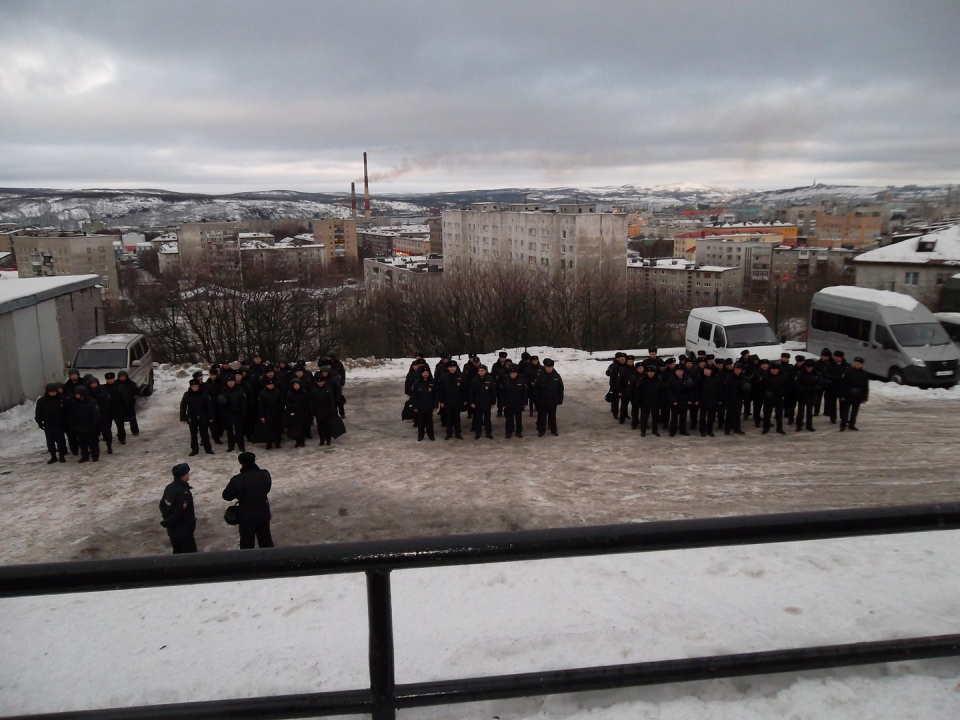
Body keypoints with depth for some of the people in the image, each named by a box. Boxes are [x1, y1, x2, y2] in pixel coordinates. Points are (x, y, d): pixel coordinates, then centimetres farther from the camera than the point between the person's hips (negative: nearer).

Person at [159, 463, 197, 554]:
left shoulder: (169, 487, 2)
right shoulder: (184, 493, -27)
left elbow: (162, 504, 12)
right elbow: (179, 513, -28)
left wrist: (167, 519, 15)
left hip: (172, 530, 9)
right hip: (183, 531, -9)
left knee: (177, 553, 21)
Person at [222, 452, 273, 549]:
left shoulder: (238, 479, -21)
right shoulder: (265, 475, -8)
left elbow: (226, 496, -10)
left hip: (246, 516, -3)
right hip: (263, 513, 4)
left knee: (247, 544, 12)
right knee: (266, 541, 18)